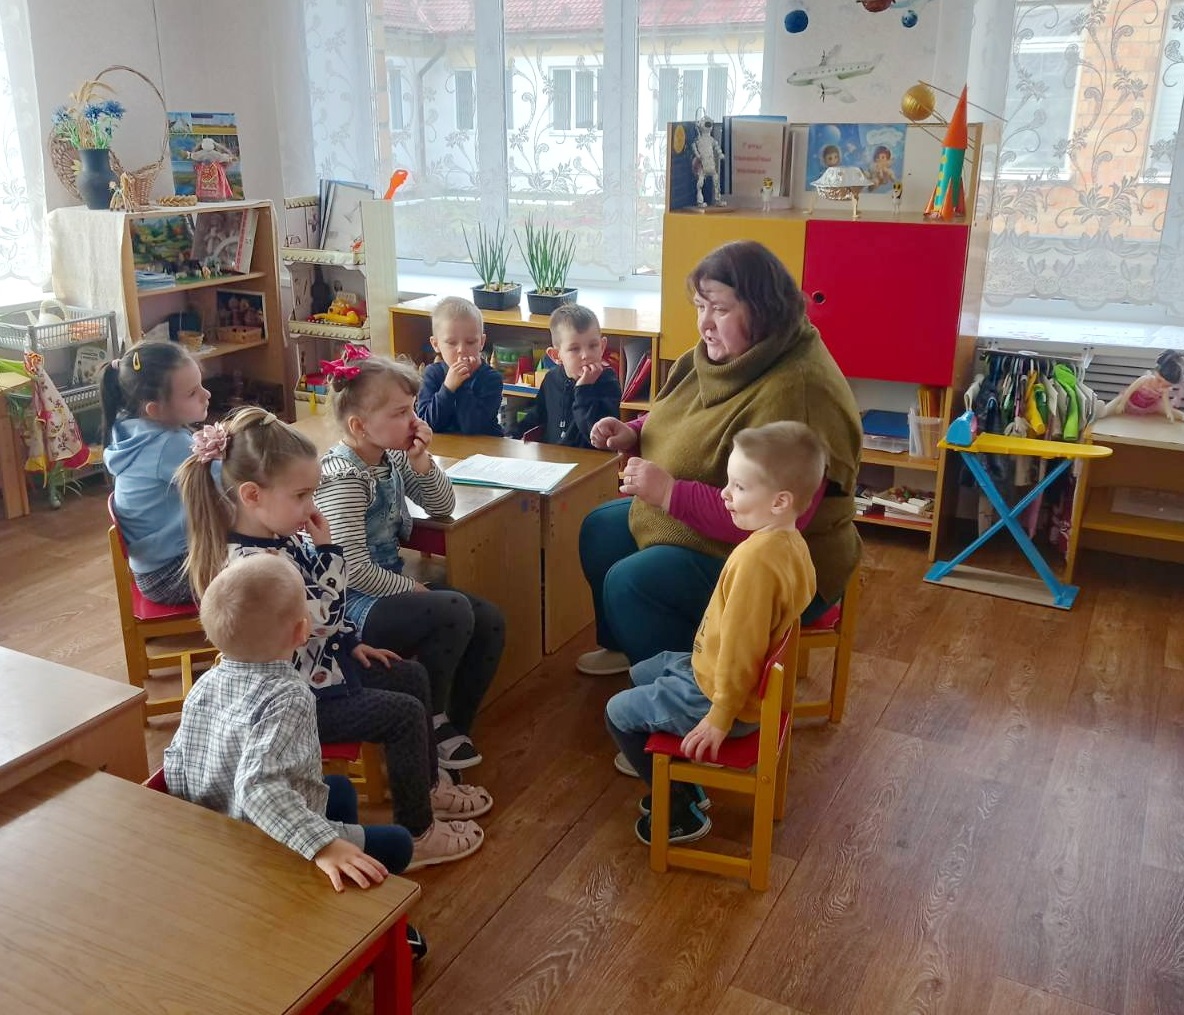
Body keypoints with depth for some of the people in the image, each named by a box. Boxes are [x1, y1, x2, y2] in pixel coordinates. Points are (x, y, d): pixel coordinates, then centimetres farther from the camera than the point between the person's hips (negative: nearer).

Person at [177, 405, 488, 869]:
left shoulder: (280, 537, -1)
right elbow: (324, 617, -29)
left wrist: (352, 643, 12)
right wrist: (327, 549, -24)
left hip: (320, 663, 10)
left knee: (412, 676, 17)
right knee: (405, 714, -9)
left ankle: (428, 787, 34)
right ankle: (418, 836, 7)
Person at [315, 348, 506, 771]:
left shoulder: (392, 456, 3)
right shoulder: (344, 477, -21)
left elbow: (442, 507, 11)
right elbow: (353, 569, -25)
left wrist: (421, 461, -6)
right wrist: (412, 589, -12)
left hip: (389, 585, 9)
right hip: (352, 605, -9)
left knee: (489, 622, -3)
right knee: (455, 612, -25)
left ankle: (452, 726, 11)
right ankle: (430, 723, -3)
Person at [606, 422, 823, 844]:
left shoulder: (756, 559, -33)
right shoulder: (791, 542, -3)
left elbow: (741, 649, -29)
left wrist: (720, 718, -19)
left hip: (714, 693, -10)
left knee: (619, 713, 4)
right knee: (641, 675, 26)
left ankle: (681, 811, 15)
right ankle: (683, 784, 32)